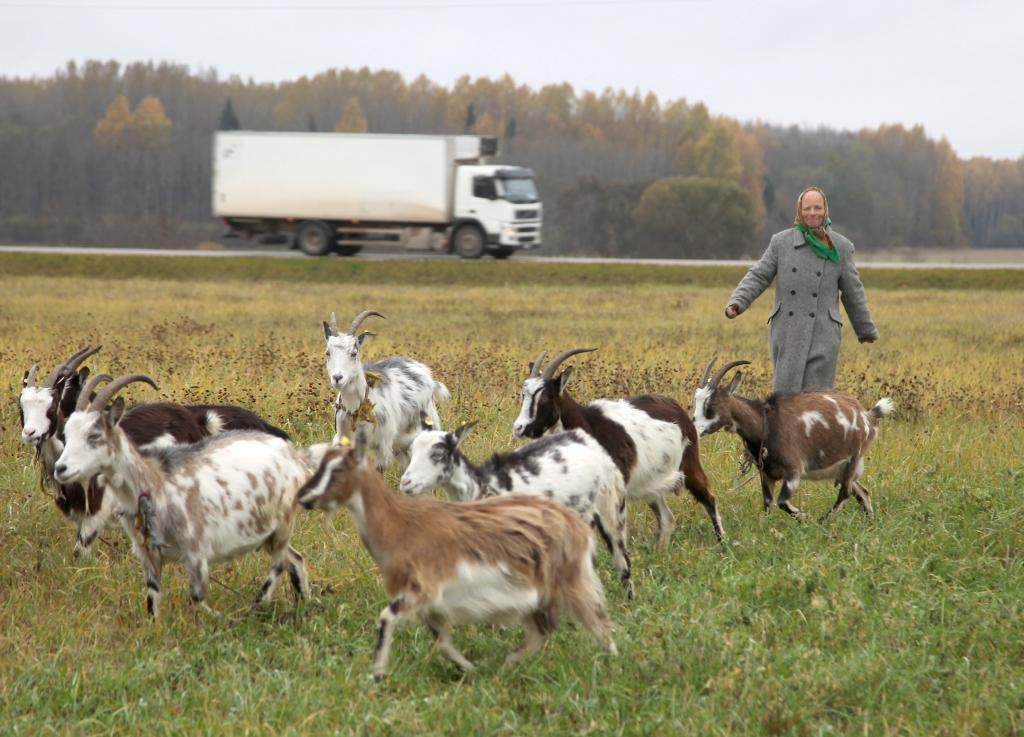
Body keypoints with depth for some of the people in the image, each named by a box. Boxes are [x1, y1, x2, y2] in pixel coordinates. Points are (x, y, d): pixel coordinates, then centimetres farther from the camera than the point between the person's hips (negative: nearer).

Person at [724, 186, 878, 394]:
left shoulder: (841, 247, 5)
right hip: (787, 333, 1)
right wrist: (736, 302, -11)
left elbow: (852, 292, 11)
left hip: (822, 335, -1)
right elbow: (758, 276, 4)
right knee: (785, 391, -2)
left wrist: (866, 330, 16)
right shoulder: (781, 242, 5)